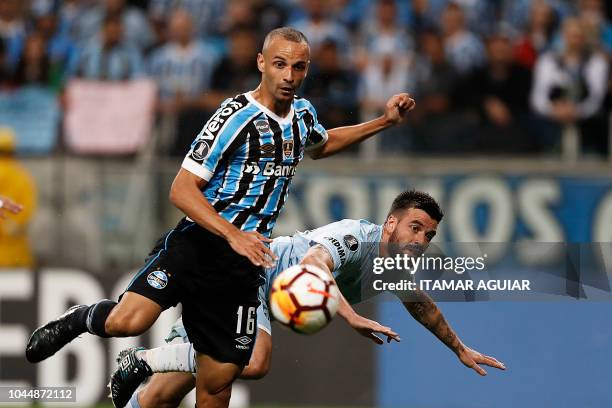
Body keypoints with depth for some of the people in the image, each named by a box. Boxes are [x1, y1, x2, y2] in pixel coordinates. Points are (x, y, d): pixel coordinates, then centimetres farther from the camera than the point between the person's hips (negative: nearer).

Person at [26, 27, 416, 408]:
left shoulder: (303, 114, 12)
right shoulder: (237, 116, -11)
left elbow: (321, 144, 39)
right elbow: (182, 190, -15)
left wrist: (384, 122, 28)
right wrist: (233, 235, -28)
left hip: (243, 264, 6)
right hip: (197, 246, -6)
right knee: (127, 322, -28)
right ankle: (81, 319, 4)